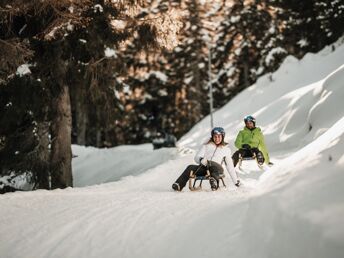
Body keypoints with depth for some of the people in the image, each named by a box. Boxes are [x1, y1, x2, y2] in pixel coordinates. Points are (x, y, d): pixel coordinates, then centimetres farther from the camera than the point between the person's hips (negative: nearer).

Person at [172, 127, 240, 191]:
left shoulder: (226, 149, 20)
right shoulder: (206, 145, 20)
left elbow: (230, 166, 22)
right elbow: (197, 157, 11)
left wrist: (236, 180, 19)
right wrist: (201, 159, -15)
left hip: (215, 169, -1)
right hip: (203, 168, 1)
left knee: (219, 168, -38)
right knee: (190, 167, -28)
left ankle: (214, 180, -69)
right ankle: (178, 185, -42)